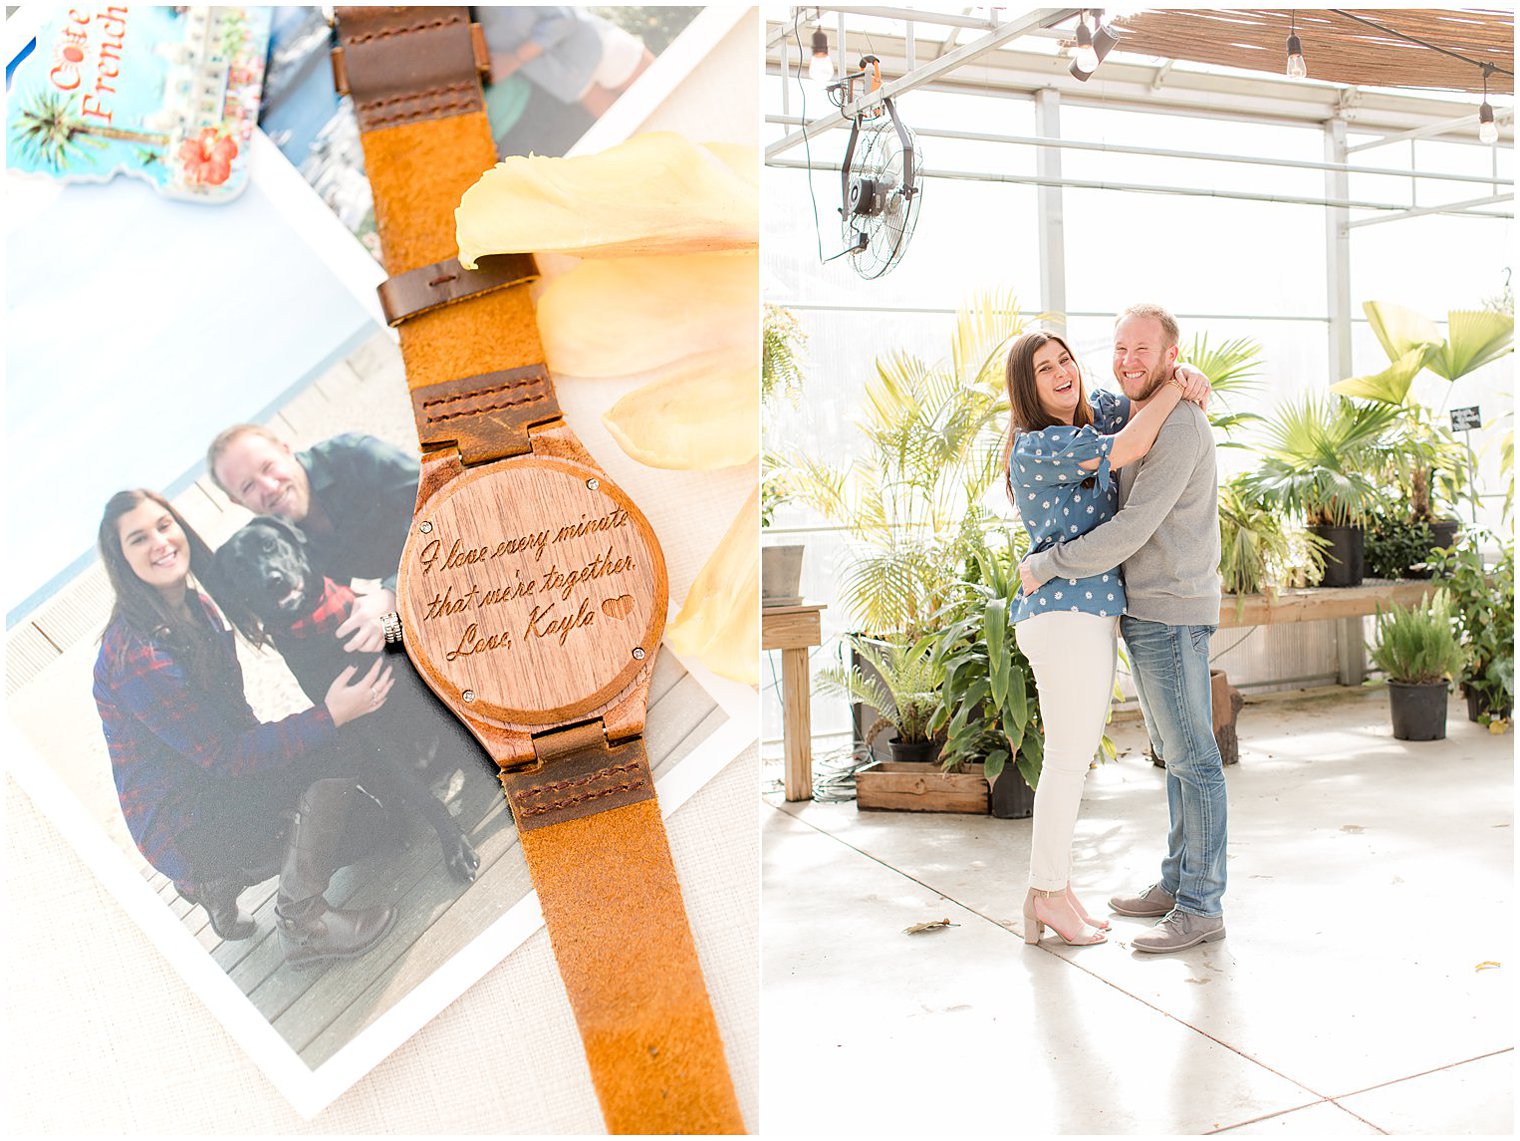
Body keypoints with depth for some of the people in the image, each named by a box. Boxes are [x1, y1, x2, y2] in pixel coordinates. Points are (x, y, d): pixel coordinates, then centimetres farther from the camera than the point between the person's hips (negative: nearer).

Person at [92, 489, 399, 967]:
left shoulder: (196, 609, 3)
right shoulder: (136, 653, -24)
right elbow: (221, 755, -24)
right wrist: (330, 717, -30)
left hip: (215, 782, 9)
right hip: (180, 827, -9)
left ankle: (221, 880, 15)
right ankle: (302, 924, -13)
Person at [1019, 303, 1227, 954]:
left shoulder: (1179, 425, -17)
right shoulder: (1136, 422, 14)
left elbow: (1133, 530, -23)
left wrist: (1046, 566, -16)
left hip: (1171, 614, -10)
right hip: (1145, 612, 10)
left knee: (1192, 759, -3)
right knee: (1175, 753, 16)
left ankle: (1201, 908, 4)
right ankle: (1178, 883, 26)